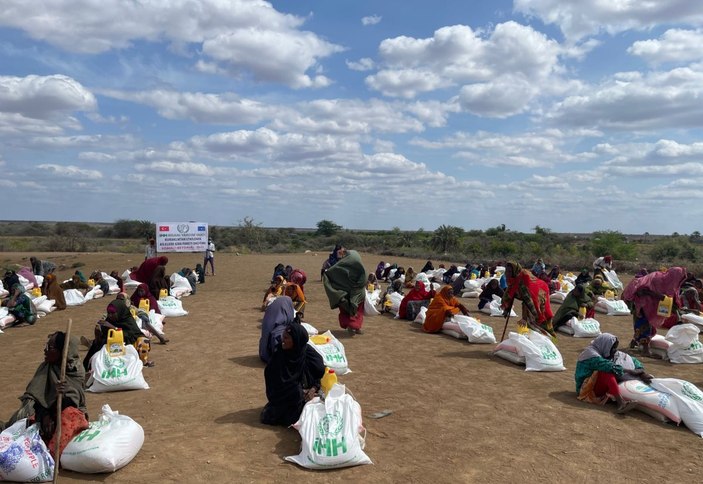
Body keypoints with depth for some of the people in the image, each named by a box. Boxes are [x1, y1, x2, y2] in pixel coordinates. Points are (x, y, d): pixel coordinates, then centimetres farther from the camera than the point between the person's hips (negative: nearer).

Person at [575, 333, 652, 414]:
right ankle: (621, 403, -45)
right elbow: (609, 366, -31)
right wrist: (632, 371, -25)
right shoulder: (590, 354, -18)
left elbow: (632, 360, 1)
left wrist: (641, 373, -16)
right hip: (588, 388, -8)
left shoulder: (607, 354, 5)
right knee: (607, 371, -30)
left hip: (606, 388, 8)